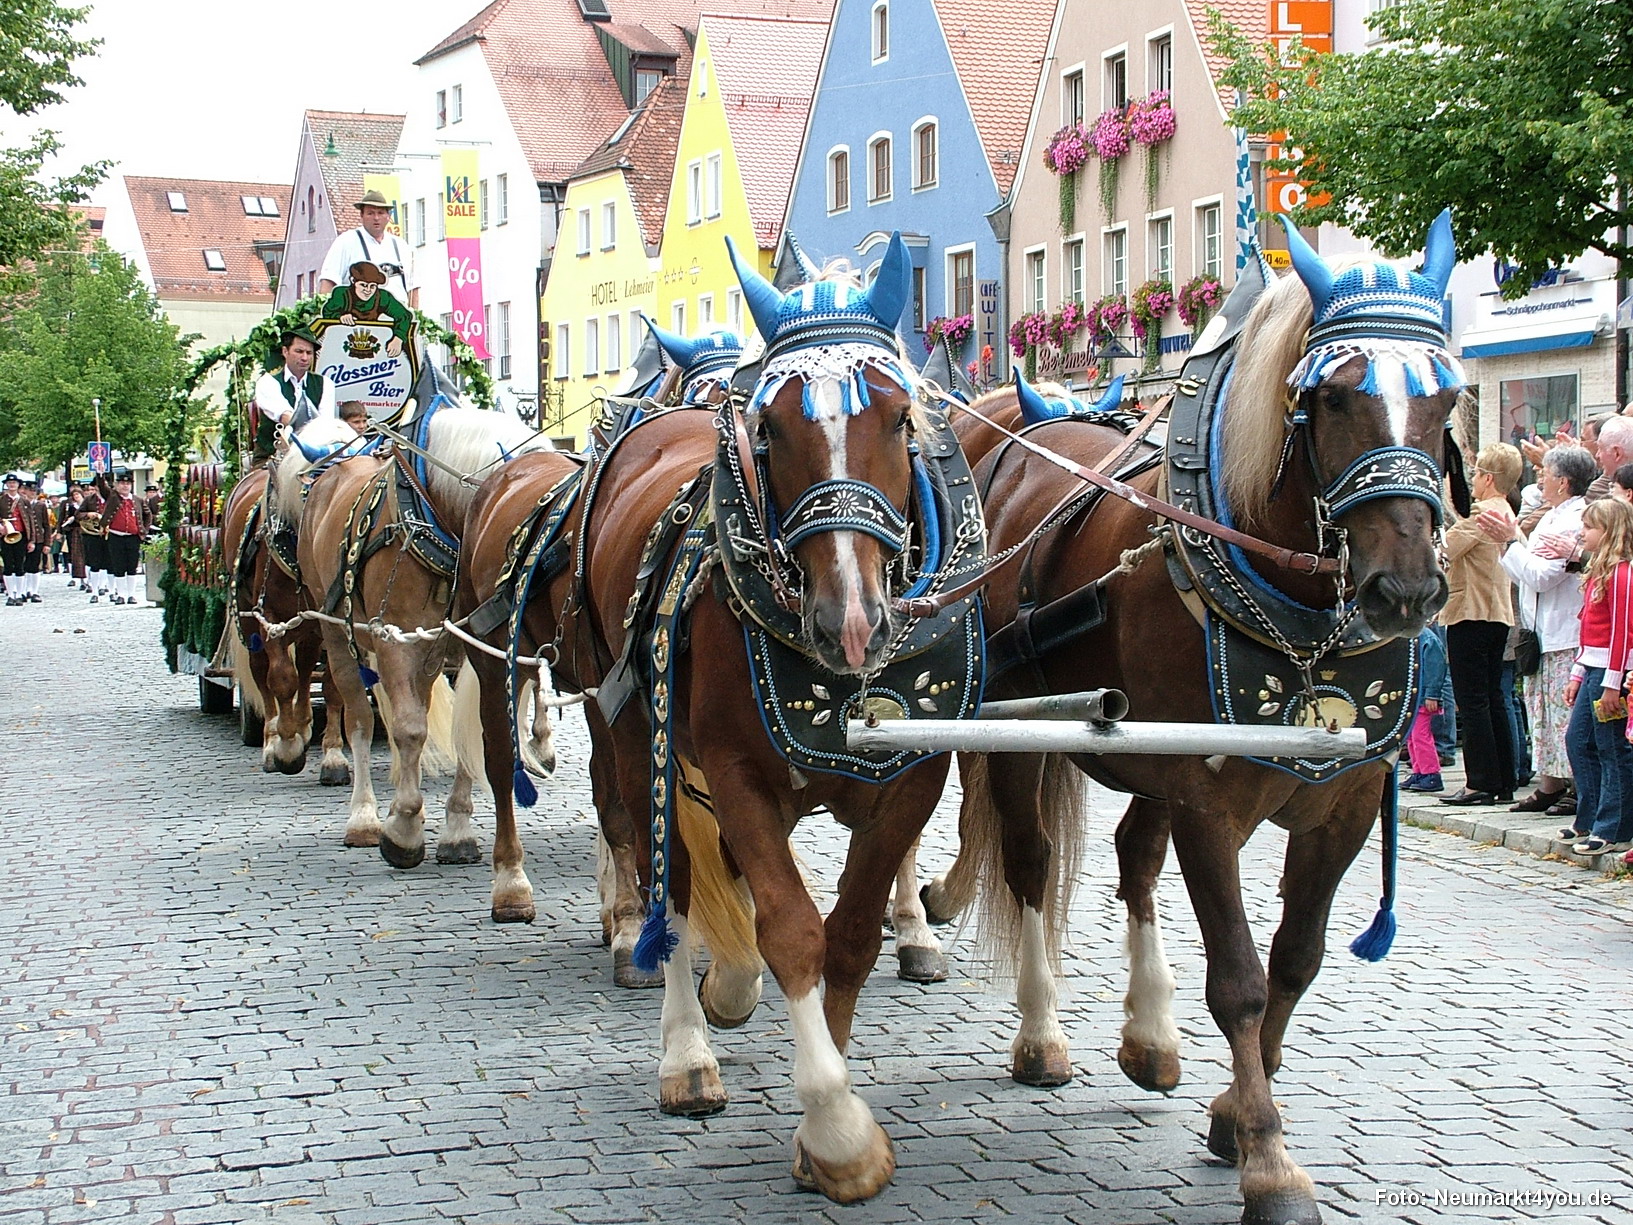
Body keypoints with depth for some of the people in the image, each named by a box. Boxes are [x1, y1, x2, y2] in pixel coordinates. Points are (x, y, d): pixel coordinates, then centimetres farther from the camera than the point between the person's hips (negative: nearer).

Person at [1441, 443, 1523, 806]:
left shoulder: (1481, 515, -15)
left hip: (1471, 616, -9)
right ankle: (1504, 784, 12)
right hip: (1498, 615, 9)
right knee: (1492, 700, 11)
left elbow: (1440, 550, -20)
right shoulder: (1507, 514, 16)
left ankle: (1481, 784, -7)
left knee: (1472, 701, -6)